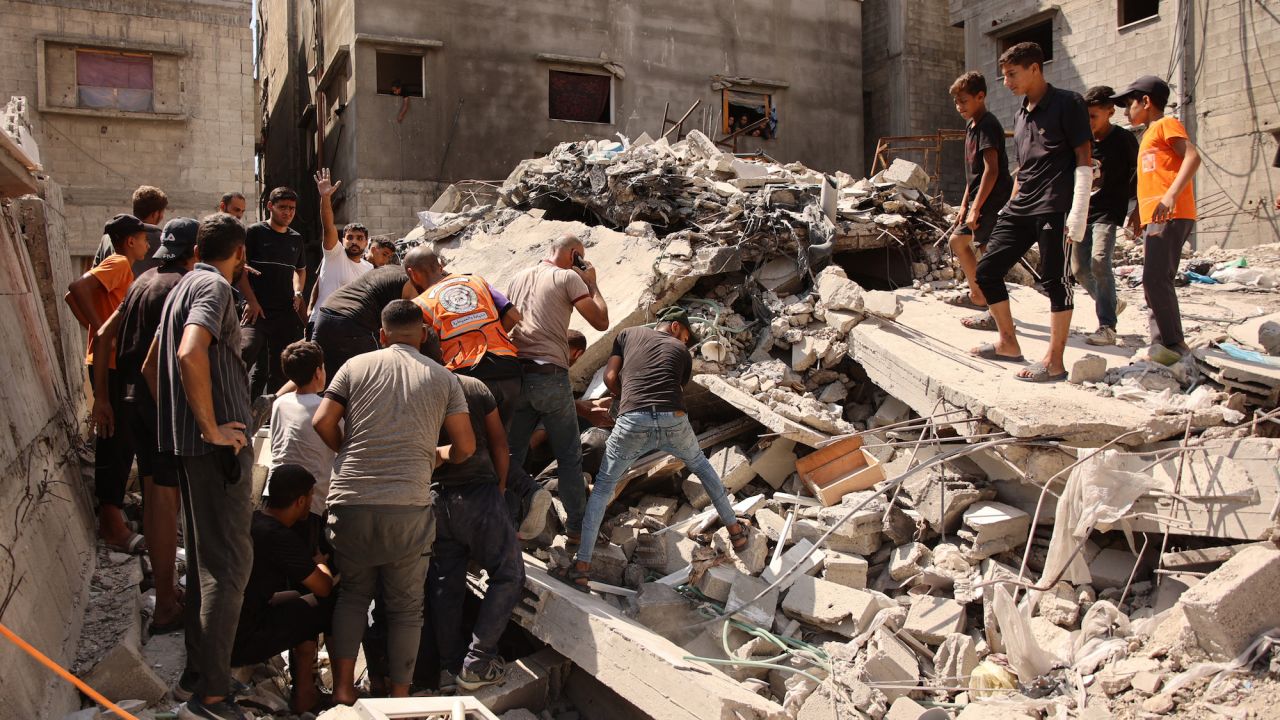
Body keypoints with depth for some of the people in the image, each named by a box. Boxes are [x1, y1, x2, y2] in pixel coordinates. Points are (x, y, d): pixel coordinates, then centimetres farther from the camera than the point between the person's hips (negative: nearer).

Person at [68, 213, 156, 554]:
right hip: (111, 365, -10)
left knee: (119, 440, 14)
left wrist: (95, 329, 11)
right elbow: (78, 287, -25)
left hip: (114, 363, 10)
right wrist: (100, 329, -23)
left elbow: (72, 295, 21)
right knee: (114, 441, -6)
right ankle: (112, 522, -2)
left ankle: (111, 515, 22)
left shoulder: (119, 267, 18)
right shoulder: (118, 264, -10)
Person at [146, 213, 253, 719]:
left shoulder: (184, 286, 18)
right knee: (229, 563, -8)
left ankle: (196, 674, 25)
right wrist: (212, 427, -23)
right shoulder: (214, 287, -12)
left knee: (205, 559, 17)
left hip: (188, 443, 10)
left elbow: (151, 364, 26)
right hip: (219, 445, -10)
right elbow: (191, 353, -30)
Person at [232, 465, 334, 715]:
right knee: (332, 605, -3)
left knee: (301, 598, 21)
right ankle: (305, 695, 10)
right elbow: (324, 588, -8)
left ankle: (304, 689, 22)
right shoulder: (280, 538, -20)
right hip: (240, 644, -9)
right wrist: (320, 563, 12)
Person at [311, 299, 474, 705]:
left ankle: (343, 688, 17)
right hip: (407, 508, -1)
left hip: (350, 501, 1)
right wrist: (441, 456, 28)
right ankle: (399, 697, 16)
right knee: (406, 606, 11)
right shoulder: (442, 378, 8)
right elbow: (466, 446, 7)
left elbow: (322, 422, 2)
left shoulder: (356, 367, 9)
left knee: (353, 593, 19)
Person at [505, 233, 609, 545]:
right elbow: (601, 321, -3)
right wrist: (592, 283, 8)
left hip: (516, 375, 5)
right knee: (569, 457, 7)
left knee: (511, 455, 12)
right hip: (551, 376, -5)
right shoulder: (569, 277, -2)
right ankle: (576, 526, 14)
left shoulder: (519, 278, 17)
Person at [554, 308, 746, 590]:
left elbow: (610, 376, 14)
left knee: (602, 487, 15)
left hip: (633, 423, -1)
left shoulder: (628, 334, 21)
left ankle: (581, 567, 7)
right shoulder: (682, 352, 23)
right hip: (674, 422, 1)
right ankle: (735, 530, 38)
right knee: (701, 466, 32)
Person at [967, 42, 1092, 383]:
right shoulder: (1022, 114, 19)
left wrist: (1078, 213, -16)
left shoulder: (1067, 104, -5)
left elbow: (1084, 160, -9)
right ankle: (1008, 343, 18)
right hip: (1021, 208, 8)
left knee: (1055, 281, -5)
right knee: (986, 271, 6)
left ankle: (1054, 361, 0)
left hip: (1054, 209, -8)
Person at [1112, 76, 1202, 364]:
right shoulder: (1150, 134, 27)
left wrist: (1171, 195, -27)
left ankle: (1175, 343, -15)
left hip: (1170, 216, -10)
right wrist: (1138, 213, 24)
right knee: (1153, 281, 6)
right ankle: (1161, 346, 6)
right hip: (1153, 219, 10)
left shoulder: (1166, 124, 0)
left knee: (1155, 278, -18)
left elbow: (1192, 156, -16)